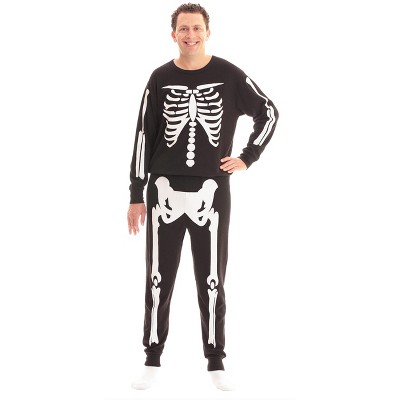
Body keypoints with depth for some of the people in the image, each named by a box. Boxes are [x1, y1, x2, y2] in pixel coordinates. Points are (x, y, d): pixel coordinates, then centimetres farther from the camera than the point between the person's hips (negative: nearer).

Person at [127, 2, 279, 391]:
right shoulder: (160, 78, 2)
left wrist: (247, 158, 2)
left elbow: (269, 113, 10)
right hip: (164, 191, 1)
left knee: (211, 281, 5)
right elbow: (143, 137, 3)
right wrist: (136, 195, 0)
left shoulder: (229, 75, -1)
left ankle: (216, 362, 14)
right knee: (157, 279, 5)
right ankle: (152, 360, 15)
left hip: (211, 191, -1)